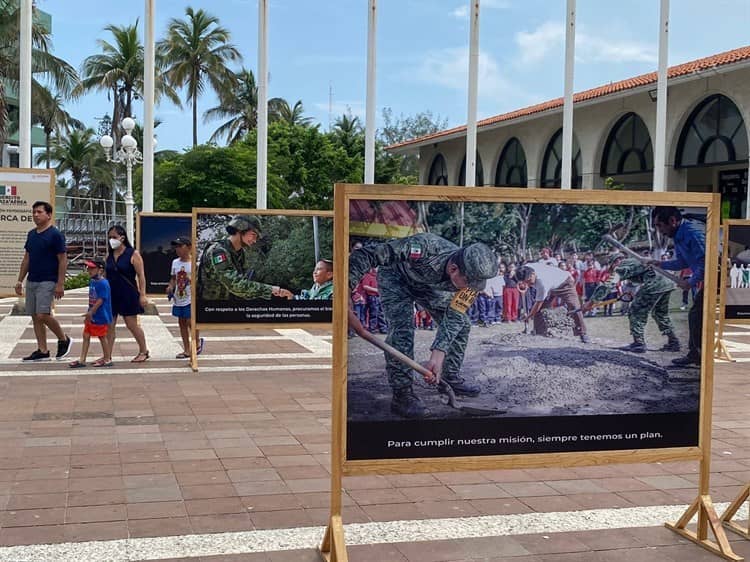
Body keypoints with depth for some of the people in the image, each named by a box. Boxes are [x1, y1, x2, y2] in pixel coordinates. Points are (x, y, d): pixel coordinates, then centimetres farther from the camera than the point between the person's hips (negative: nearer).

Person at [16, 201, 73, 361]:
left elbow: (63, 260, -11)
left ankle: (64, 339, 5)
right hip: (31, 281, 8)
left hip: (47, 282, -7)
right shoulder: (31, 234, 12)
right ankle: (42, 350, 13)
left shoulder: (55, 235, -9)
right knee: (35, 317, 7)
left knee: (43, 315, -16)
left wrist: (60, 284, -16)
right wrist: (20, 280, 15)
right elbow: (26, 259, 19)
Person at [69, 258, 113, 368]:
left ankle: (107, 359, 15)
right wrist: (89, 313, 15)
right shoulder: (91, 281, 9)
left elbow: (101, 300, -22)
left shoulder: (103, 283, -19)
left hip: (100, 316, -9)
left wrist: (91, 312, -19)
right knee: (86, 335, 8)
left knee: (102, 336, 2)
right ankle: (82, 360, 13)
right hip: (92, 316, 9)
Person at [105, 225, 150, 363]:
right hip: (112, 294, 5)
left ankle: (144, 351, 18)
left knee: (132, 324, 1)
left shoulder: (133, 254, -6)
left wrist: (142, 295, -14)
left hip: (128, 294, -5)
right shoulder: (109, 255, 10)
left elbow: (141, 276, -8)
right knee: (109, 326, 2)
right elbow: (106, 275, 15)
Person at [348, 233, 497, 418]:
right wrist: (346, 288, -48)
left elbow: (454, 317, -25)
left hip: (430, 287, 5)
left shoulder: (470, 276, -28)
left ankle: (450, 378, 19)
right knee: (402, 326, -25)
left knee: (461, 324, 1)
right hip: (396, 277, -5)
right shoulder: (424, 247, -45)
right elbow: (367, 254, -41)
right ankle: (401, 394, -19)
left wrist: (438, 356, -37)